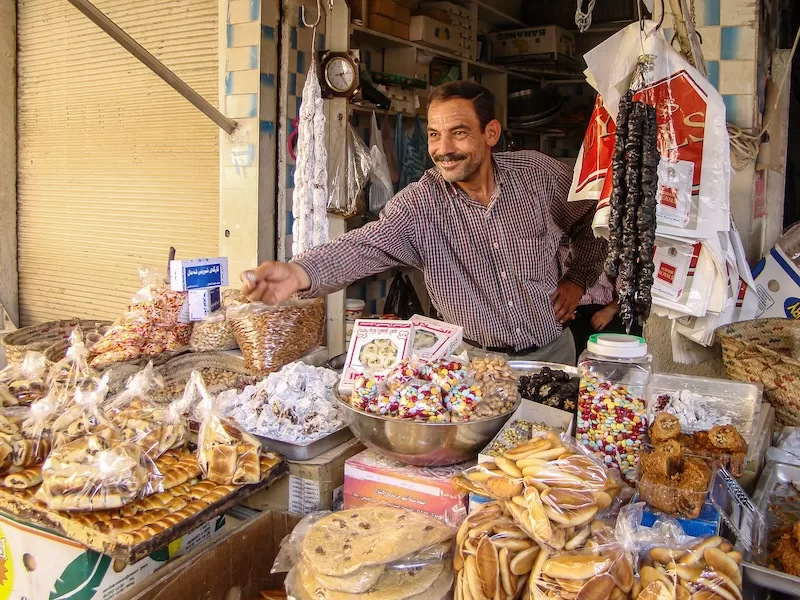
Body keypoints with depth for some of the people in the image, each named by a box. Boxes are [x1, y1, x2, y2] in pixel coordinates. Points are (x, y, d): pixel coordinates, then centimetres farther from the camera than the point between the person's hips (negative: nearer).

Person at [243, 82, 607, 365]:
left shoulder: (541, 174, -9)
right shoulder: (419, 204, -15)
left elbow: (591, 225, 9)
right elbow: (366, 246, -32)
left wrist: (577, 280, 0)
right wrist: (300, 273, -49)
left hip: (552, 351, 2)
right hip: (475, 361, -1)